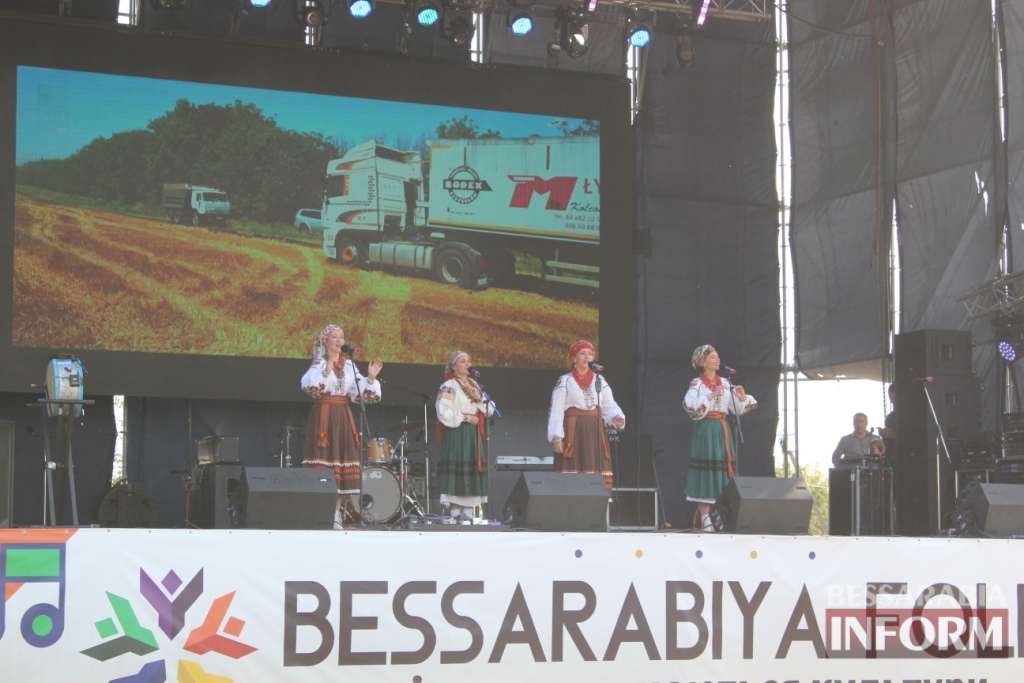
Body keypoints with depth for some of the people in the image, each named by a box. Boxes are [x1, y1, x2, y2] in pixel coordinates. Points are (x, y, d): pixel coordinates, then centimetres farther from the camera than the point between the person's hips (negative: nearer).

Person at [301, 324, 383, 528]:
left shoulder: (349, 366, 13)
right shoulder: (319, 363, -1)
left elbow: (361, 391, 6)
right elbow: (309, 385, -20)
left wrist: (371, 377, -9)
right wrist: (327, 367, -28)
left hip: (344, 417, 5)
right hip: (323, 416, -5)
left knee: (342, 460, 3)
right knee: (323, 459, -9)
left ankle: (337, 513, 8)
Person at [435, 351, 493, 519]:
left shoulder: (474, 385, 17)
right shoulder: (448, 386, -4)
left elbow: (489, 411, 14)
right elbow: (444, 413, -13)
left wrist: (479, 398, -3)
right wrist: (465, 418, -12)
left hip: (473, 435, 7)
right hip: (456, 435, -7)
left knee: (472, 470, 5)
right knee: (456, 471, -11)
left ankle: (468, 513, 10)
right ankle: (454, 512, -10)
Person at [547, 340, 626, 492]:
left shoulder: (599, 381, 12)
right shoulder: (564, 381, 1)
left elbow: (609, 406, 6)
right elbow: (556, 410, -4)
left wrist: (616, 418, -17)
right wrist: (556, 437, -14)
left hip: (595, 432, 4)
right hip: (573, 432, -4)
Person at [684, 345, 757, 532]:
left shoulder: (725, 383, 13)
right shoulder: (697, 384, -3)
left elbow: (737, 408, 12)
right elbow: (691, 407, -18)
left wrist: (742, 398, -8)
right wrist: (711, 396, -23)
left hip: (722, 430, 6)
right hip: (705, 430, -6)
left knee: (723, 470, 6)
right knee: (706, 473, -7)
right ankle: (705, 519, -4)